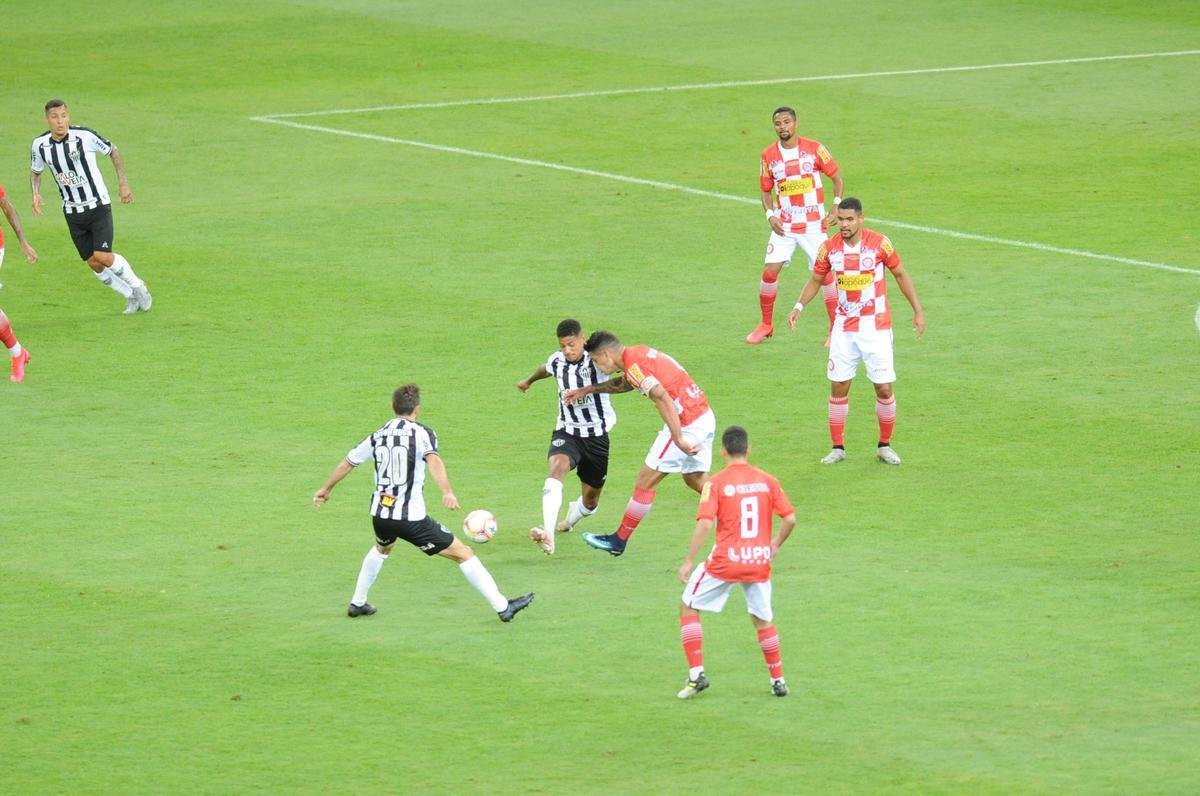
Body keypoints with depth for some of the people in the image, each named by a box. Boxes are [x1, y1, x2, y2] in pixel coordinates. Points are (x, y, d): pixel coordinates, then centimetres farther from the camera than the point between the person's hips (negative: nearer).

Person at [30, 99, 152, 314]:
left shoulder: (84, 136, -16)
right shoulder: (40, 144, -5)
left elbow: (113, 151, 0)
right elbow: (35, 172, 14)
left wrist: (123, 183, -2)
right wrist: (36, 193, -5)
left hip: (98, 206, -4)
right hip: (72, 213, 4)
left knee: (103, 257, -17)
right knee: (93, 264, 3)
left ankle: (137, 286, 10)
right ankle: (131, 296, 24)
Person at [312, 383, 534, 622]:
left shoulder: (378, 436, 10)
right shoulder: (422, 433, -6)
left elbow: (347, 463, 19)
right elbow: (433, 460, -26)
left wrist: (326, 489, 35)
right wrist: (447, 492, -41)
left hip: (380, 513, 6)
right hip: (411, 518, -6)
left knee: (382, 548, 39)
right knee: (463, 553, 0)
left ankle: (357, 603, 41)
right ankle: (502, 606, -2)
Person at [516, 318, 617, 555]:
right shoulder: (557, 361, 0)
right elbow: (545, 369, 26)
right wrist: (529, 381, 48)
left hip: (597, 435, -1)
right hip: (567, 431, 1)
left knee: (590, 500, 11)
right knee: (557, 467, -32)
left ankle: (571, 518, 51)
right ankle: (548, 535, -48)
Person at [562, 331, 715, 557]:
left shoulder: (634, 366, -17)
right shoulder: (638, 353, 13)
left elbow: (665, 400, -28)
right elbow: (624, 383, 34)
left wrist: (679, 440, -30)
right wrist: (587, 390, 32)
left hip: (687, 425, -9)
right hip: (704, 416, 9)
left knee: (646, 480, 3)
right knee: (695, 479, 23)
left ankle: (619, 541, 14)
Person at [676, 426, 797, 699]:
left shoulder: (716, 483, -7)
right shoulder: (767, 481, 2)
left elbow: (705, 524, -16)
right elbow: (790, 518, 0)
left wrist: (688, 561, -10)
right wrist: (775, 544, 18)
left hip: (725, 561, -3)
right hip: (759, 561, 3)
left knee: (688, 608, 12)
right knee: (762, 620, 21)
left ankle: (696, 674, 3)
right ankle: (778, 680, 22)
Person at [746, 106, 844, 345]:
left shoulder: (814, 149, -5)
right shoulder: (769, 155, 2)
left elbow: (836, 177, 3)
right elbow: (766, 191, 11)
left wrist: (836, 205, -10)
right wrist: (770, 215, -6)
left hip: (813, 224, -2)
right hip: (784, 224, 2)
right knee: (769, 271, -6)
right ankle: (766, 324, 12)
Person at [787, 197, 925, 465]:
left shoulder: (879, 243, -9)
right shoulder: (830, 248, -2)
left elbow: (900, 275, 2)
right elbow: (815, 280, 12)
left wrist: (918, 310, 1)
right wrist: (799, 307, -2)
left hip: (876, 327, -2)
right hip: (844, 327, 2)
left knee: (884, 388, -3)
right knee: (839, 387, 1)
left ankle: (885, 445, 14)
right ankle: (838, 447, 12)